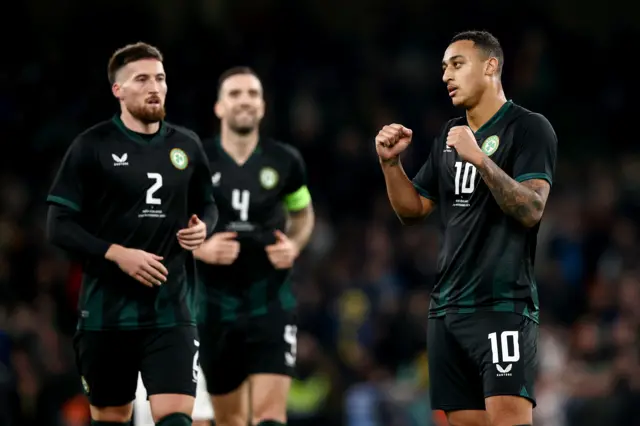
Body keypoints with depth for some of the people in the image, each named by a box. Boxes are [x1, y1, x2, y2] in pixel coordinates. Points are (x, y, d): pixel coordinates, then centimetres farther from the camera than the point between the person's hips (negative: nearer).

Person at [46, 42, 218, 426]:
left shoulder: (187, 146, 7)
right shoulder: (93, 146, -4)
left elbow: (208, 206, 22)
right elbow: (59, 226, -6)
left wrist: (202, 228, -2)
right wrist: (118, 254, -18)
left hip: (172, 310, 2)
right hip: (107, 311, -2)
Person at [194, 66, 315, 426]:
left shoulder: (285, 161, 0)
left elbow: (303, 213, 19)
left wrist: (295, 246, -2)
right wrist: (199, 248, -17)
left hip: (271, 300, 0)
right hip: (216, 304, 1)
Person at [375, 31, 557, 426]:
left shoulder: (529, 128, -6)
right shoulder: (450, 135, 17)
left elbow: (531, 210, -17)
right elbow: (413, 210, 20)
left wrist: (480, 159, -27)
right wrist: (391, 163, 3)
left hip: (503, 305, -7)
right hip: (448, 305, 7)